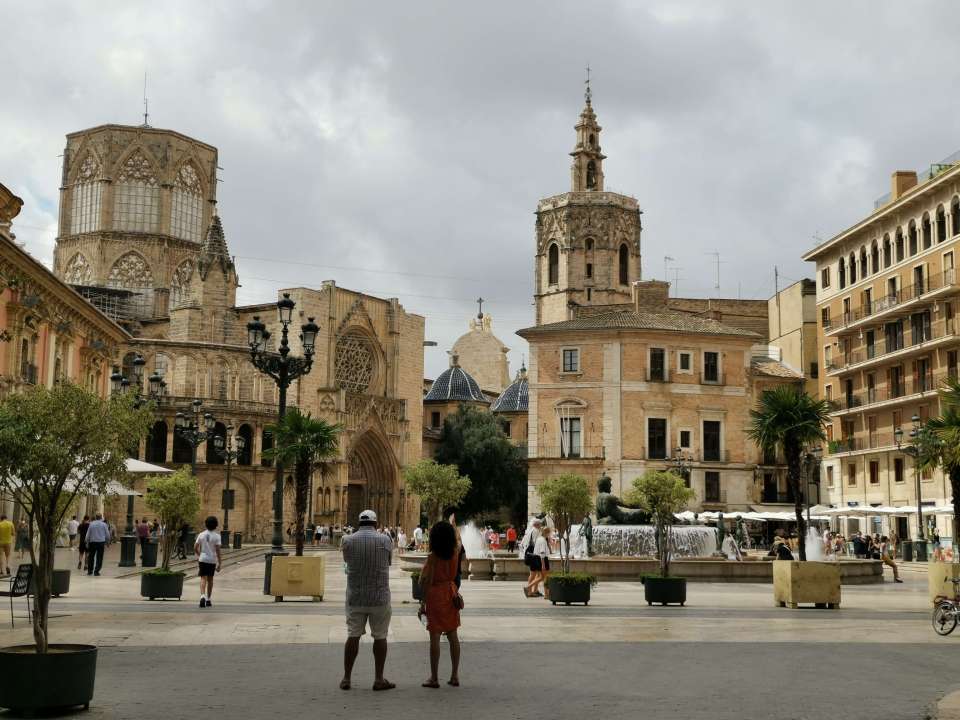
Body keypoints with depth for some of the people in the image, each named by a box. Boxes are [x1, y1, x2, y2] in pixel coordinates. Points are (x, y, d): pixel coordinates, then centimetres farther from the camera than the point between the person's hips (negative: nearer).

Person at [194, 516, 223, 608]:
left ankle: (202, 596, -26)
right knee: (210, 579, 14)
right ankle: (208, 599, 21)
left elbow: (195, 547, 2)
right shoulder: (217, 536, -7)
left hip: (202, 559, 1)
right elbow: (217, 550, -11)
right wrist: (219, 563, -6)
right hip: (212, 560, -1)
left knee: (203, 578, -3)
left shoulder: (201, 535, 1)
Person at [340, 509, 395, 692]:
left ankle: (346, 678, 11)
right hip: (379, 596, -2)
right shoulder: (384, 540, -6)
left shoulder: (348, 540, -3)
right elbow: (389, 562, 7)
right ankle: (379, 679, 8)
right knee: (380, 637, 6)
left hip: (355, 597, 2)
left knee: (353, 636, 8)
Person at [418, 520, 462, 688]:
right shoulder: (455, 552, -1)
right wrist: (452, 525, 35)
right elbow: (459, 540, 22)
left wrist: (423, 603, -10)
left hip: (435, 594, -5)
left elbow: (427, 581, -15)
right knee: (452, 635, 11)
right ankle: (455, 675, 14)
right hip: (451, 593, 5)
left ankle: (434, 678, 2)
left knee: (435, 636, -1)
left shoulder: (433, 557, -14)